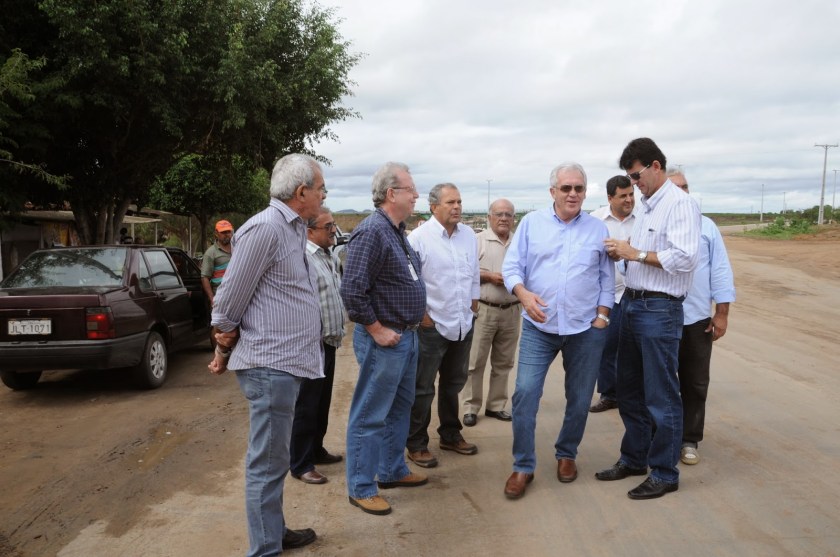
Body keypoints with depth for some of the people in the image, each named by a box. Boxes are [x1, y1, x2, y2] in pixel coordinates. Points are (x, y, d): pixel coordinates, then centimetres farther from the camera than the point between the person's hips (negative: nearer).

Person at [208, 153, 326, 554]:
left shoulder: (294, 228, 13)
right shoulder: (265, 228, -17)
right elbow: (228, 301, -14)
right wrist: (224, 352, -1)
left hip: (286, 363, 9)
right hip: (270, 365, -9)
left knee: (274, 460, 20)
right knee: (267, 463, 1)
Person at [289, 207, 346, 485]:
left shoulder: (330, 257, 13)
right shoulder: (304, 257, -18)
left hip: (329, 342, 9)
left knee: (322, 402, 19)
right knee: (306, 406, 0)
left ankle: (316, 449, 33)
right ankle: (301, 465, 11)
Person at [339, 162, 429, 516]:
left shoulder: (397, 231, 11)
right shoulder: (372, 231, -20)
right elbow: (352, 290, -25)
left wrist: (413, 323, 15)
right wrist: (378, 331, -19)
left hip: (406, 336, 10)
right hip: (384, 340, -10)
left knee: (400, 408, 20)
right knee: (370, 416, 2)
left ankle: (393, 470, 36)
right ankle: (360, 488, 14)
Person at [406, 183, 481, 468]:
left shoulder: (468, 235, 5)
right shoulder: (419, 237, -13)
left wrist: (473, 304, 13)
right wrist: (421, 315, -12)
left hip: (463, 325, 6)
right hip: (432, 325, -6)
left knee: (453, 384, 19)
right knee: (422, 389, 3)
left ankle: (450, 435, 35)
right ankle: (416, 445, 16)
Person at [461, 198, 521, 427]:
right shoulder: (477, 240, -2)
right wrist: (488, 276, -14)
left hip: (511, 311, 4)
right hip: (483, 310, -4)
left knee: (503, 363, 12)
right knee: (475, 362, 0)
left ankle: (496, 405, 23)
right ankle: (470, 408, 9)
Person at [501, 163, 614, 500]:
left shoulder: (598, 229, 6)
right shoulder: (531, 223, 2)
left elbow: (607, 279, 8)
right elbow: (511, 266, -1)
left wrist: (602, 316, -2)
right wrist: (523, 293, -19)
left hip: (585, 329, 1)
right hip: (538, 326, -1)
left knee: (579, 398, 10)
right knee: (525, 393, -7)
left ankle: (566, 454, 32)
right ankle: (523, 466, 6)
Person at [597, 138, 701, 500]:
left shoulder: (679, 204, -13)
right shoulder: (644, 206, 14)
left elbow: (685, 258, -23)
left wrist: (635, 253, -17)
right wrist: (622, 253, 1)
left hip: (659, 310, -9)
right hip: (631, 304, 9)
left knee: (661, 397, 2)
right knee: (629, 389, 18)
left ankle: (664, 474, 17)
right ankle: (634, 458, 34)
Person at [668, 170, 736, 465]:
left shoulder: (706, 226, 4)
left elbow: (721, 271, 4)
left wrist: (722, 313, 0)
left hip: (698, 319, 2)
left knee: (695, 385, 10)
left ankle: (689, 441, 25)